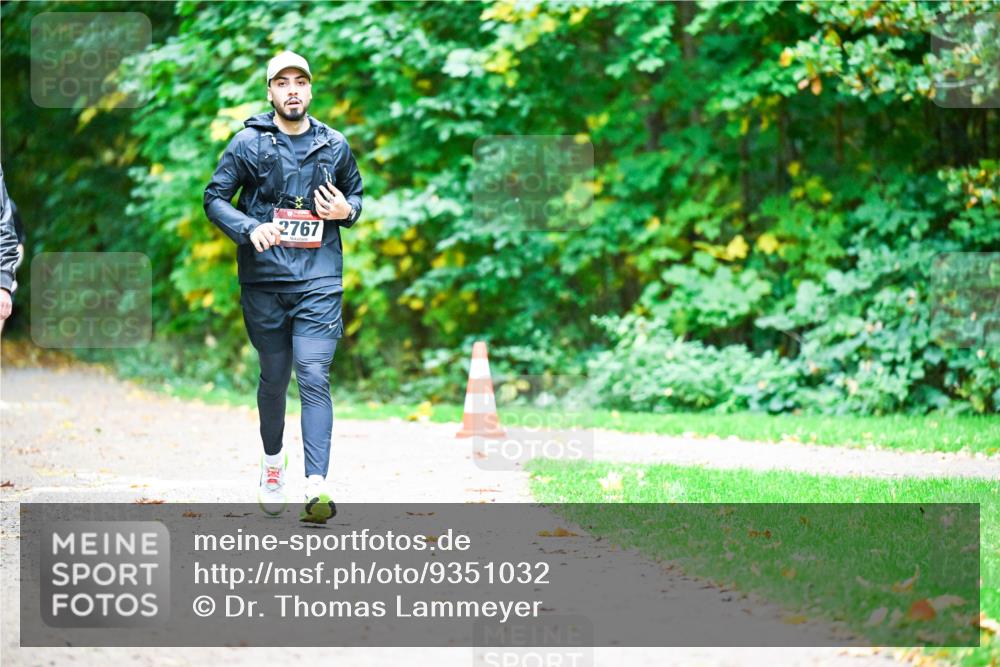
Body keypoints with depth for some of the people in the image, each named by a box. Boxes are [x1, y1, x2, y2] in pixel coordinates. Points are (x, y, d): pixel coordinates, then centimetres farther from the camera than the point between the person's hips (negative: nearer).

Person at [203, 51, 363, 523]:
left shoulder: (335, 145, 9)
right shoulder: (249, 143, 2)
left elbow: (356, 192, 23)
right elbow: (214, 197, 2)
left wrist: (347, 210, -1)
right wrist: (251, 229, -15)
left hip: (319, 280, 0)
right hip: (264, 280, 0)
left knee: (314, 378, -12)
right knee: (274, 377, 10)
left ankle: (317, 487, -20)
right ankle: (273, 460, 37)